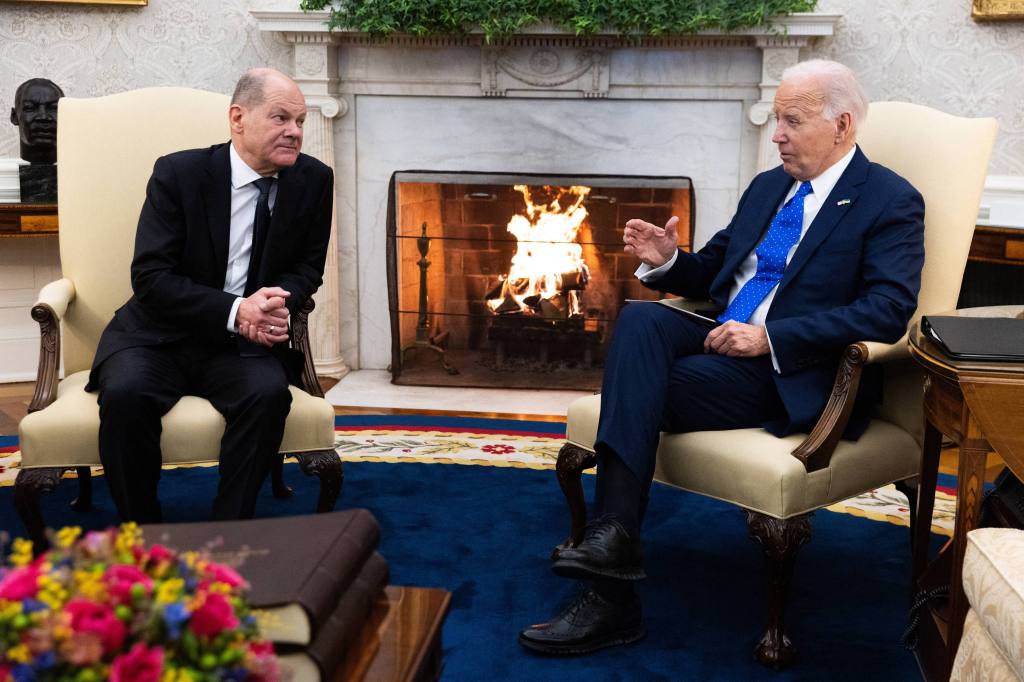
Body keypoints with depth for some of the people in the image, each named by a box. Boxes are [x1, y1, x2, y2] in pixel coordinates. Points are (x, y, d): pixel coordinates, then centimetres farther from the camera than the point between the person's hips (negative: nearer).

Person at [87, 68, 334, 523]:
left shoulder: (314, 181, 0)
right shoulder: (178, 173, -8)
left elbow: (308, 267, 9)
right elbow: (150, 276, -12)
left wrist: (277, 302, -15)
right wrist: (234, 311, -25)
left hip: (245, 342, 2)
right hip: (159, 335, -1)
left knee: (269, 392, -30)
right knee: (125, 394, -31)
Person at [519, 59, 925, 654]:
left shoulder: (891, 202, -3)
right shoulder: (768, 187, 20)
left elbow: (889, 311, -16)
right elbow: (714, 272, 26)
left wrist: (770, 337, -22)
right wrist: (668, 261, 1)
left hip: (796, 376, -7)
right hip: (725, 339, 7)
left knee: (640, 389, -25)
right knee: (641, 319, -25)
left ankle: (611, 599, -23)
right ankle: (614, 534, -37)